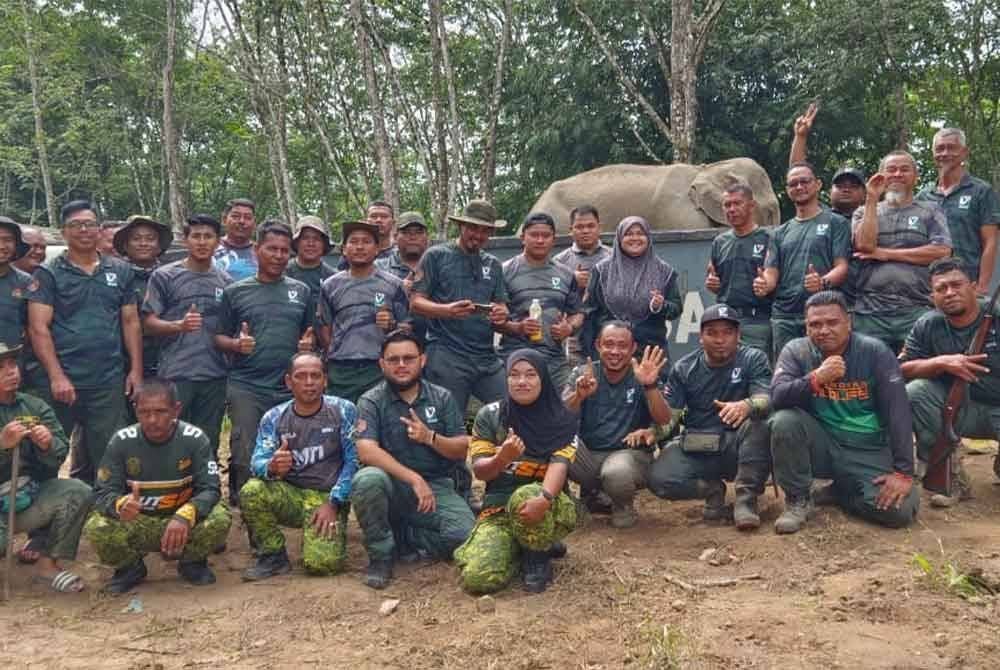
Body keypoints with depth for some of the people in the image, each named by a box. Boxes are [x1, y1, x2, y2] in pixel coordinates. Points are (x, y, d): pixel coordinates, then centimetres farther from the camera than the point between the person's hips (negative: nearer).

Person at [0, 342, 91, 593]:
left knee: (79, 493, -21)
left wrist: (48, 445, -23)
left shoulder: (35, 407, 4)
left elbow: (59, 456, -1)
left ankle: (47, 561, -3)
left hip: (30, 498, 4)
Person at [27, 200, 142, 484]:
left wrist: (136, 370, 4)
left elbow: (131, 322, 12)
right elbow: (38, 328, -6)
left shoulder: (120, 271, 10)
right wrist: (56, 376, -15)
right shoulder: (48, 274, 1)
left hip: (109, 381, 2)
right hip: (62, 381, -2)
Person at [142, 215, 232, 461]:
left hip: (215, 376, 3)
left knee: (208, 444, 9)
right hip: (176, 375, -3)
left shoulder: (226, 281, 12)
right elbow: (149, 323, -2)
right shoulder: (164, 276, 2)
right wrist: (180, 325, -20)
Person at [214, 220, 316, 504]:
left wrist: (309, 344, -5)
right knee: (244, 459, -4)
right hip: (246, 387, -2)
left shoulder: (302, 292, 12)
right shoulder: (235, 292, 6)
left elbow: (311, 335, 17)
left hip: (291, 388, 2)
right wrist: (236, 344, -14)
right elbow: (219, 337, 7)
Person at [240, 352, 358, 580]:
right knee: (251, 491, -28)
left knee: (322, 562, -26)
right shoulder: (274, 417, 1)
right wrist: (272, 467, -33)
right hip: (289, 495, 3)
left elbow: (353, 461, -7)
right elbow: (257, 463, -8)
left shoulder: (344, 411, -5)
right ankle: (273, 555, -5)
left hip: (328, 497, -3)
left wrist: (333, 503, -15)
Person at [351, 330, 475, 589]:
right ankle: (381, 555, -11)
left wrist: (430, 437, -16)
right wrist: (414, 479, -27)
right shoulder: (371, 401, -3)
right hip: (392, 485, -2)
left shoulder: (442, 397, 5)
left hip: (436, 487, 2)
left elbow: (463, 449, 4)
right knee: (367, 479, -35)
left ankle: (401, 537, 2)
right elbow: (366, 451, -19)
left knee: (465, 535, -25)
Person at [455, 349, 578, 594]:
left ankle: (538, 555, -6)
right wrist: (502, 458, -27)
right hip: (498, 507, 2)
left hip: (550, 506, -2)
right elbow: (480, 471, -3)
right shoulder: (489, 415, -1)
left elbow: (559, 464, -19)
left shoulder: (562, 420, -4)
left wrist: (543, 499, -40)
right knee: (478, 578, -23)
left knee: (525, 495, -39)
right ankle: (532, 545, 9)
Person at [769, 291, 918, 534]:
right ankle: (798, 500, -7)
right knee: (784, 420, -29)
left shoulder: (875, 352, -8)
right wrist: (816, 378, -34)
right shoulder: (796, 351, -5)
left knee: (900, 510, -23)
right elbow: (777, 398, -18)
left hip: (868, 451, 0)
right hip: (820, 444, 0)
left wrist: (903, 472, -16)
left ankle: (840, 493, 10)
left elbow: (898, 411, -11)